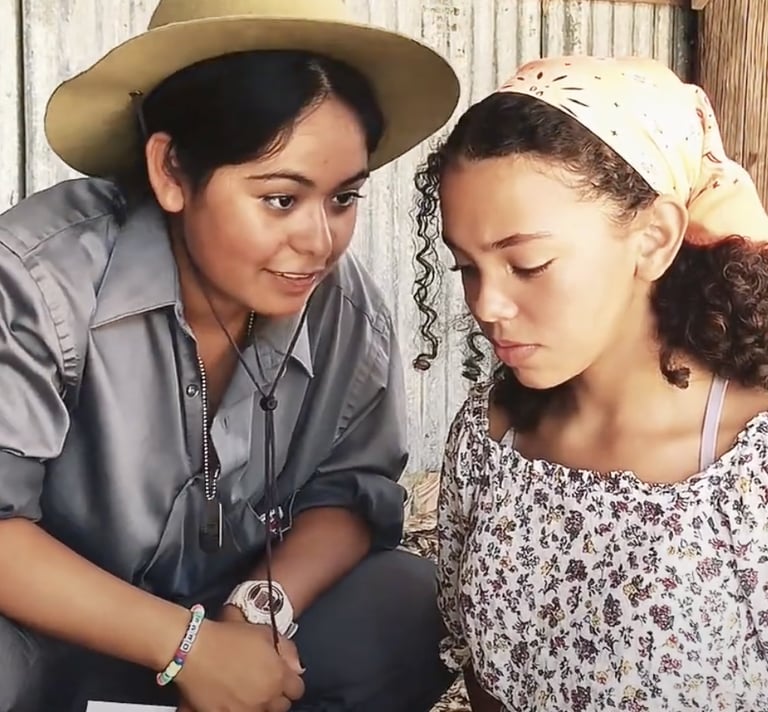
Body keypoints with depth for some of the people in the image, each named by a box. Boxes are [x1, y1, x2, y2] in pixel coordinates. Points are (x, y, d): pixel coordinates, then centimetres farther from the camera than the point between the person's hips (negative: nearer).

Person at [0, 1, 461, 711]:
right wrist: (187, 643, -28)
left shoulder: (347, 307, -8)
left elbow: (350, 492, -3)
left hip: (231, 629, 4)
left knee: (407, 605, -16)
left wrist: (261, 608, -23)